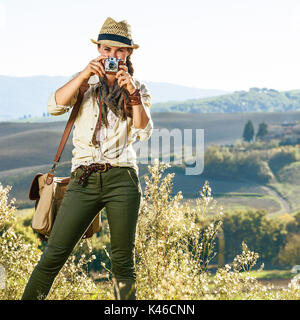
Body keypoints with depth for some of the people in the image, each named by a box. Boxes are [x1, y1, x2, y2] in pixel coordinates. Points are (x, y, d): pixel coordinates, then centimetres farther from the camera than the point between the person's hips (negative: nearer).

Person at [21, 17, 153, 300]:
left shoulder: (138, 90, 13)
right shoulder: (85, 83, 13)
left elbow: (143, 133, -2)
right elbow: (54, 106, -5)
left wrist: (133, 94, -13)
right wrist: (84, 75, -14)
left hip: (122, 179, 0)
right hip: (84, 179, 0)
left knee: (123, 261, 2)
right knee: (53, 255, -6)